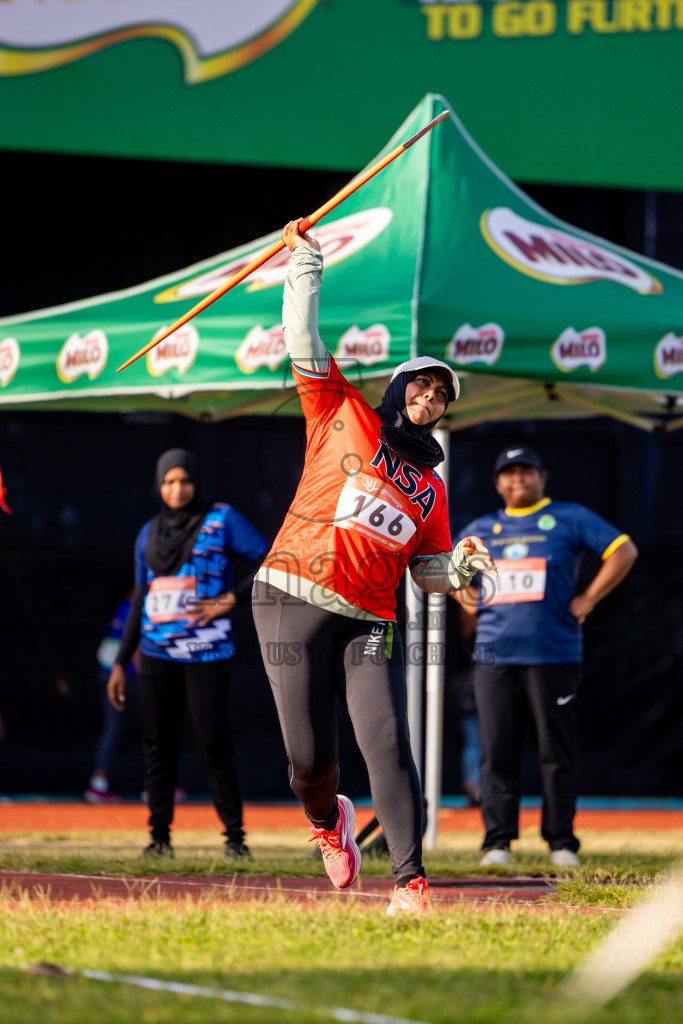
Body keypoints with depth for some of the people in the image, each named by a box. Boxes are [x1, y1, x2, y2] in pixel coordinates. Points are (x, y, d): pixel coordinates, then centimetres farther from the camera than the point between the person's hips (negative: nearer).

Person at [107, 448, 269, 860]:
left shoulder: (222, 521, 0)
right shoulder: (149, 533, 14)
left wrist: (230, 601, -13)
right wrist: (121, 663, 15)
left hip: (207, 652, -5)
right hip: (157, 652, 5)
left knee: (214, 741, -10)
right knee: (159, 744, 4)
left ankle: (235, 836, -4)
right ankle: (160, 836, 10)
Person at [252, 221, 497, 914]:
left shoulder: (429, 489, 17)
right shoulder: (342, 416, 9)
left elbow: (431, 573, 19)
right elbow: (304, 344, 6)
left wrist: (461, 563, -3)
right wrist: (305, 264, 3)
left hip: (369, 623, 3)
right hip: (293, 602, -2)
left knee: (387, 745, -13)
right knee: (310, 757, -4)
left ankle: (409, 884, -15)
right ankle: (326, 820, 31)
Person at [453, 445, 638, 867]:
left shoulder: (570, 519, 6)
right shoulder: (483, 529, 17)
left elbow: (624, 550, 0)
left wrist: (587, 600, -5)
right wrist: (463, 595, 12)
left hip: (554, 654, -3)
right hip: (495, 655, 3)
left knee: (558, 750, -2)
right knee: (497, 750, -2)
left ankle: (561, 841, 4)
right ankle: (498, 841, 1)